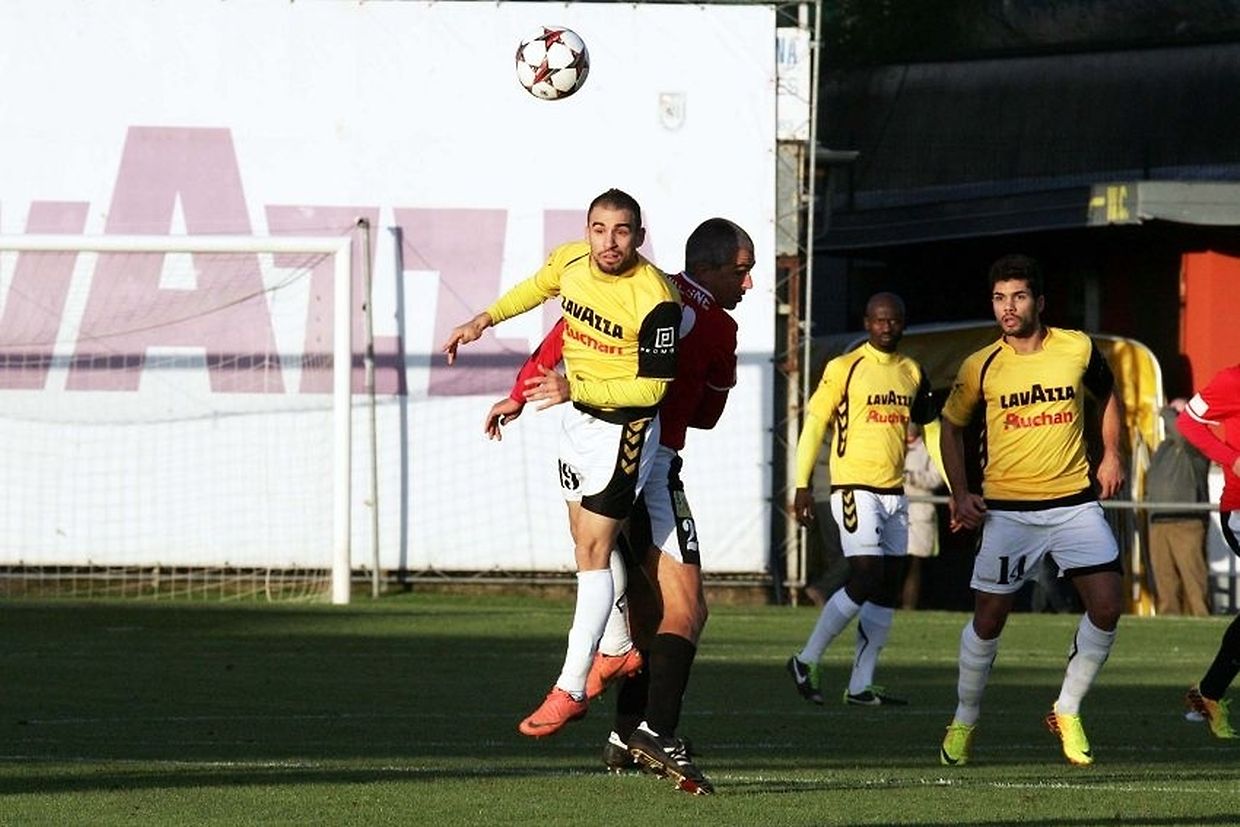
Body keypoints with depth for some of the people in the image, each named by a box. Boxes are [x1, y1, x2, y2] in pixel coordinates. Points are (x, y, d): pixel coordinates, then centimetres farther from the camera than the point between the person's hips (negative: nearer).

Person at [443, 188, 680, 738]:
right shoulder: (570, 261, -8)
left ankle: (571, 688, -12)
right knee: (587, 542, 16)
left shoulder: (655, 300, -27)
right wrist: (485, 319, 13)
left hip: (625, 425, -7)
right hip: (578, 415, 7)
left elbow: (652, 387, -23)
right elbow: (539, 287, 18)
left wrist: (575, 388, -29)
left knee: (592, 549, -12)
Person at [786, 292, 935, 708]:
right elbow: (814, 423, -3)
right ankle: (807, 661, -2)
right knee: (865, 578, -16)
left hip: (894, 493, 7)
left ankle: (861, 685, 8)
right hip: (855, 487, -7)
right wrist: (802, 485, -8)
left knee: (888, 589, 4)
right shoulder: (844, 368, -5)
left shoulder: (912, 373, 12)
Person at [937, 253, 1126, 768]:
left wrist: (1111, 455, 7)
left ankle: (1067, 712, 10)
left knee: (1107, 606, -8)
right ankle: (964, 721, 18)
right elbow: (952, 426, 12)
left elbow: (1107, 396, 19)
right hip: (1007, 508, -1)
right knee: (989, 616, 0)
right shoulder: (980, 369, -3)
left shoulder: (1078, 349, -1)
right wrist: (960, 493, 1)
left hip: (1075, 500, 1)